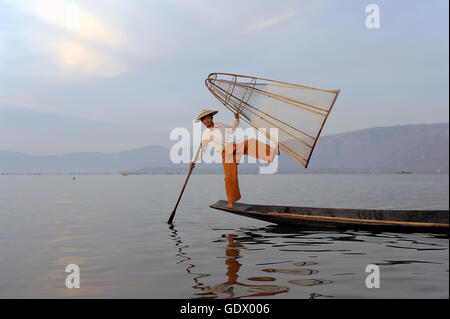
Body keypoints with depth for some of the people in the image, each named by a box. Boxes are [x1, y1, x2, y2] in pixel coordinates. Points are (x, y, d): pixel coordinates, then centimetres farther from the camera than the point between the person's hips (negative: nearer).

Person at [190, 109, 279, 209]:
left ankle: (273, 151, -43)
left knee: (251, 142, -25)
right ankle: (230, 202, 4)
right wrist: (193, 161, 5)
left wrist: (237, 118, 14)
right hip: (226, 154, -2)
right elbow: (201, 150, 13)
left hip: (235, 147, 2)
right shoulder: (205, 135, 8)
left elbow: (233, 129, 29)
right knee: (230, 177, -10)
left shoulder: (220, 125, 16)